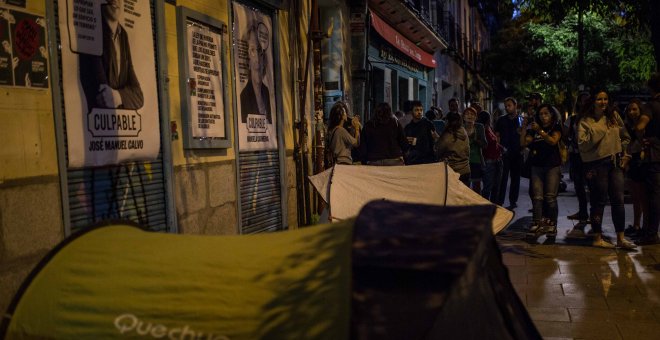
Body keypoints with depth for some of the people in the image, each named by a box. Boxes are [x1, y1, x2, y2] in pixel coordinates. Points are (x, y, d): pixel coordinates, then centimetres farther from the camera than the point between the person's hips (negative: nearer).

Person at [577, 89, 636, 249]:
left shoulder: (614, 116, 9)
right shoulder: (585, 122, -4)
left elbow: (625, 137, 17)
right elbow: (582, 145, -14)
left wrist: (625, 154, 9)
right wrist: (596, 132, -20)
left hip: (615, 163, 5)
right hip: (596, 165, -5)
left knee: (618, 200, 5)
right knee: (599, 201, 2)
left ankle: (621, 238, 13)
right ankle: (597, 238, 13)